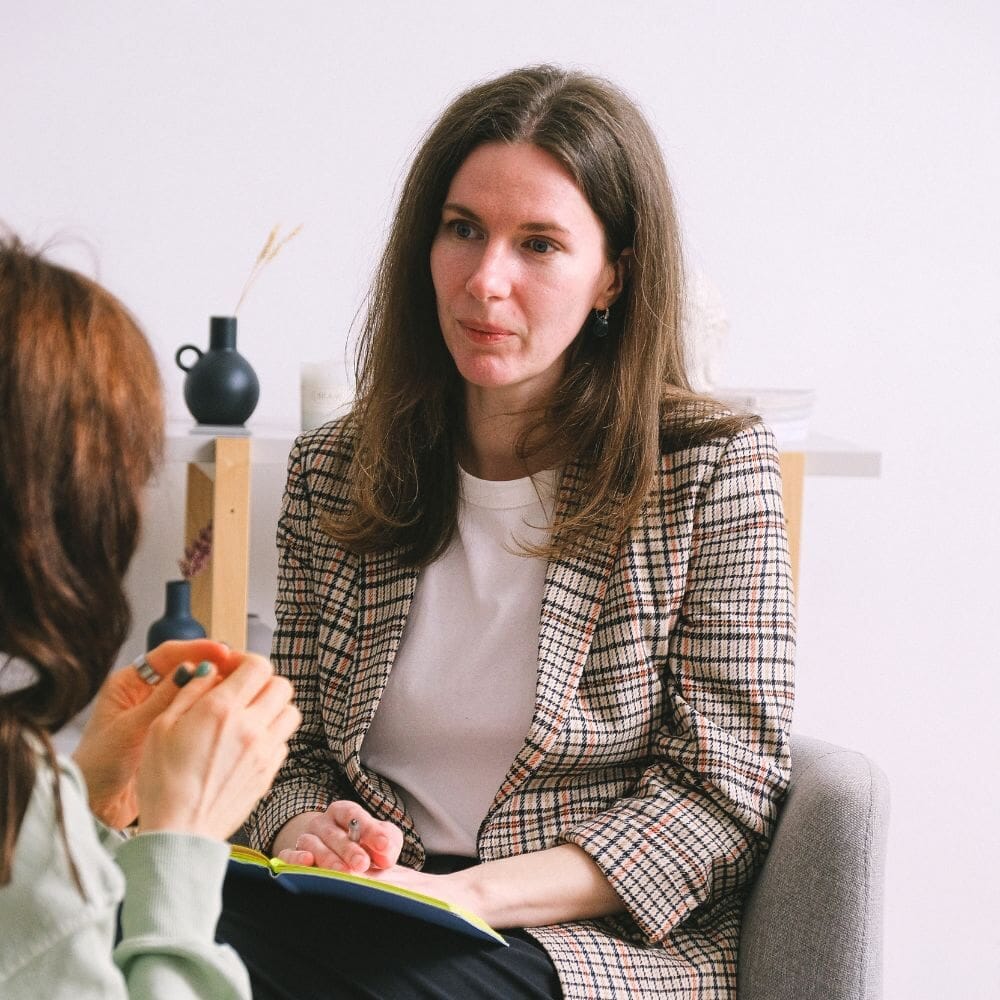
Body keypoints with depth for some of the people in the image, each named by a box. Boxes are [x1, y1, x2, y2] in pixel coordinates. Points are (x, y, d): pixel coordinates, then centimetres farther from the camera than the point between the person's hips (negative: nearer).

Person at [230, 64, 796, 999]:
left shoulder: (712, 469, -3)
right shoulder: (332, 469, 9)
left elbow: (719, 794, -7)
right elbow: (295, 749, 13)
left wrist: (468, 895, -19)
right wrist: (305, 834, -13)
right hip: (374, 913, 4)